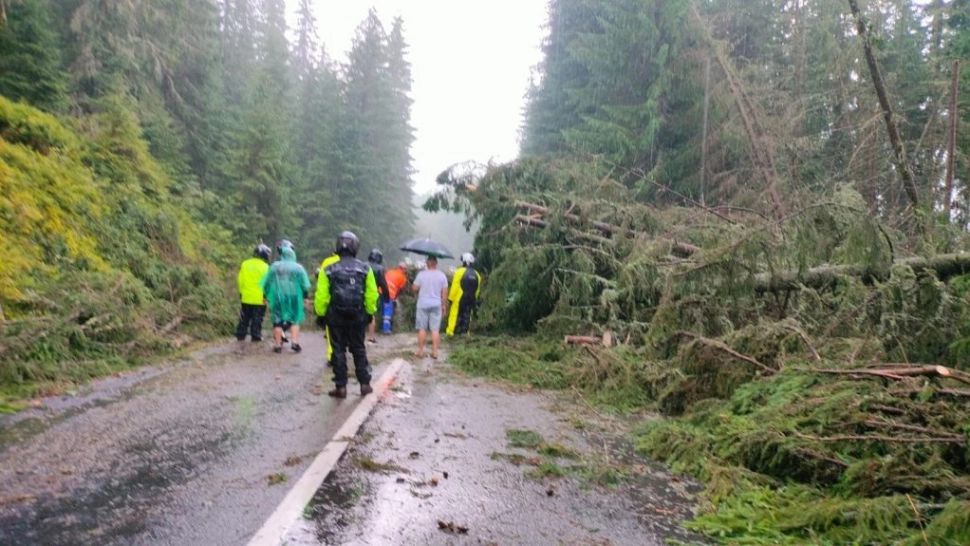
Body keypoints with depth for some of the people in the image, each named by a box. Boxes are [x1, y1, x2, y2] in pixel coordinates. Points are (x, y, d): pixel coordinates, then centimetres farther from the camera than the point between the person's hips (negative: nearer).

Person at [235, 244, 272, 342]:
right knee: (257, 319, 4)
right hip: (260, 298, -4)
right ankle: (256, 337, 5)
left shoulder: (245, 264, 3)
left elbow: (240, 280, 5)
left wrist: (241, 292, 16)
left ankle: (240, 335, 19)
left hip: (246, 297, 4)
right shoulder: (265, 267, -10)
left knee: (244, 318, 16)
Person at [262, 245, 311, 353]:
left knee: (278, 321, 8)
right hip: (294, 298, -1)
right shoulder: (298, 268, -2)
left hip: (277, 298, 1)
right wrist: (304, 296, 10)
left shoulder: (274, 266, 1)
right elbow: (305, 285, -4)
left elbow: (266, 283, 3)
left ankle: (278, 345, 9)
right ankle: (294, 342, -1)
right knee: (295, 320, 10)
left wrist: (267, 296, 15)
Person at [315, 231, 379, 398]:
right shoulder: (365, 269, -5)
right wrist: (370, 313, 9)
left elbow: (321, 297, -6)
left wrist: (321, 314, 6)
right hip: (358, 317, 1)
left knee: (338, 351, 8)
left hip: (335, 317, -1)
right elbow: (372, 295, -3)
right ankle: (365, 384, 15)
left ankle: (341, 387, 9)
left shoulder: (328, 270, -7)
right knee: (359, 350, 14)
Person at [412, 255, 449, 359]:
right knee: (435, 329, 5)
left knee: (422, 328, 6)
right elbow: (444, 292, 1)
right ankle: (435, 351, 4)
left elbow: (414, 288, -5)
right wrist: (444, 305, 9)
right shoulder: (442, 275, 0)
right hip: (436, 305, 2)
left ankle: (420, 351, 9)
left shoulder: (421, 274, -7)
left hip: (423, 304, -2)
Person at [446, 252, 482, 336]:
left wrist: (451, 298, -5)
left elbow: (454, 287, -12)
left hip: (459, 299, -5)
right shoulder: (476, 275, 7)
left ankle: (450, 332, -2)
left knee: (455, 315, 0)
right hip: (471, 300, 5)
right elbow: (477, 289, 8)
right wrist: (474, 300, 17)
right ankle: (464, 333, 9)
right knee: (466, 317, 10)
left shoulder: (460, 272, -10)